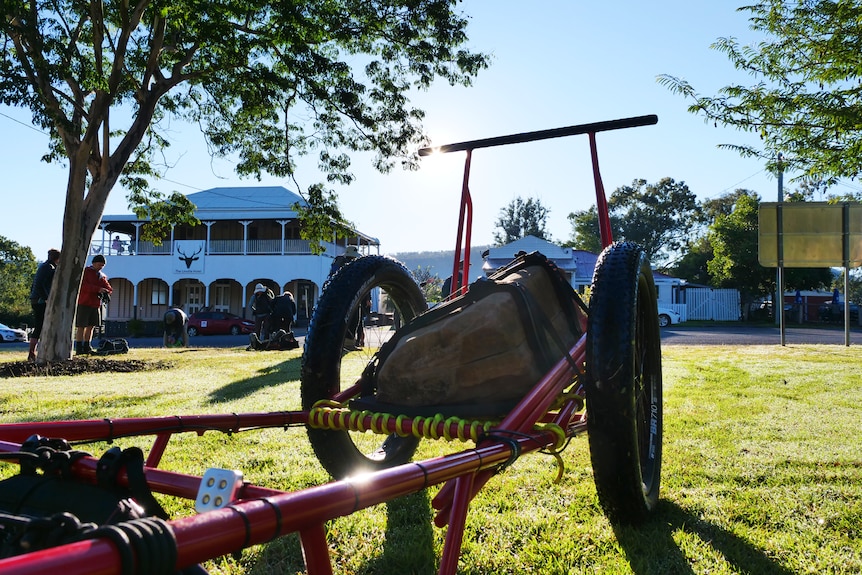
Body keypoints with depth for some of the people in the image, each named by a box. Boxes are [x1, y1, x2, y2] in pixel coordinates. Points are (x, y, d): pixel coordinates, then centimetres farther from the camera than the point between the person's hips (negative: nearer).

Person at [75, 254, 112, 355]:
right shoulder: (85, 272, -3)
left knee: (91, 326, 8)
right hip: (84, 303, -6)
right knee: (81, 326, -3)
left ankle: (87, 347, 15)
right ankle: (79, 348, -1)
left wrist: (106, 292, -15)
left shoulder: (101, 276, 14)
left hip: (96, 304, 6)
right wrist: (98, 289, -28)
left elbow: (109, 288, 9)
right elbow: (83, 285, -18)